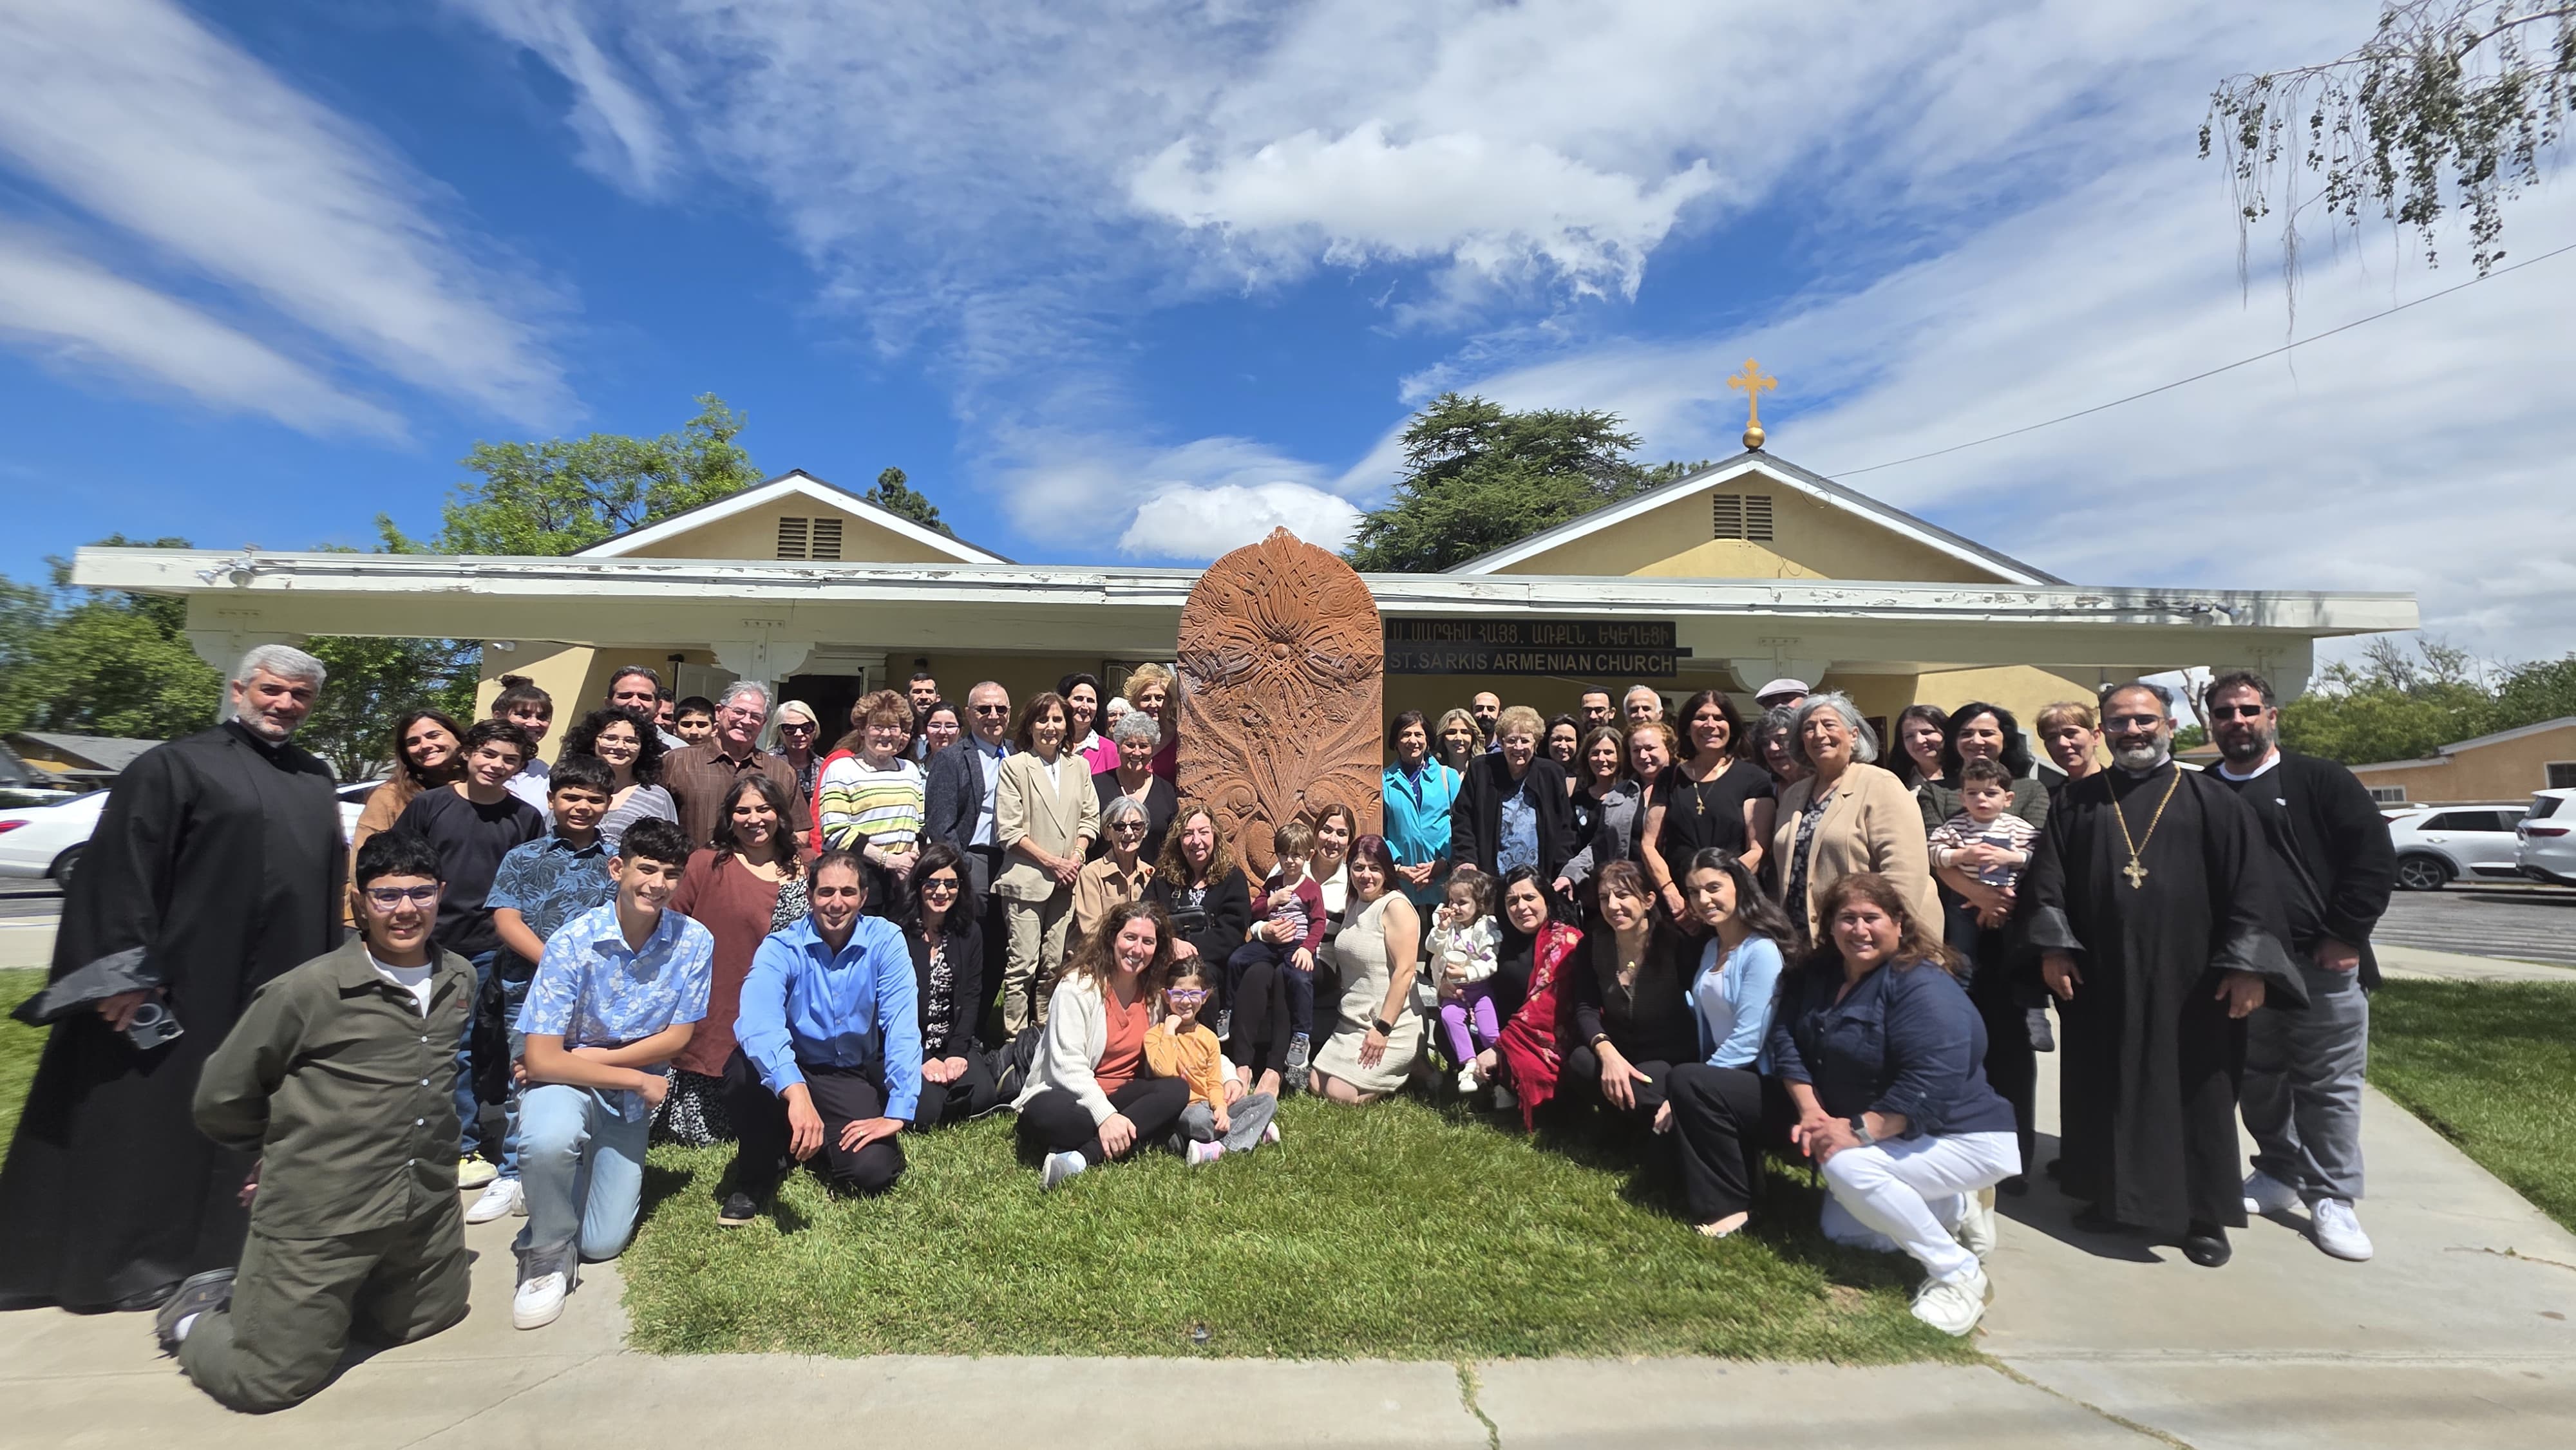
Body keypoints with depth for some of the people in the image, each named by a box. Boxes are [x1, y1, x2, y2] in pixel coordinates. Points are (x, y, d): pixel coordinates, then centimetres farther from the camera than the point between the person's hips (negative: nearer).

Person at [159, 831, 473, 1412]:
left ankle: (273, 1294, 36)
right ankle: (199, 1315, 30)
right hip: (318, 1217, -5)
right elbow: (222, 1097, -3)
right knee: (270, 1384, 0)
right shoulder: (308, 989, -15)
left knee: (428, 1321, 20)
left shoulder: (461, 980, 2)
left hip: (427, 1207, 6)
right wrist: (285, 1153, 9)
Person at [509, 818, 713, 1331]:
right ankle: (549, 1256, -8)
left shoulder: (694, 942, -14)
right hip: (569, 1082, -2)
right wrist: (637, 1078, -20)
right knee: (548, 1139, -37)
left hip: (634, 1100, 2)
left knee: (601, 1243, 2)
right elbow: (541, 1059, -22)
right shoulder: (573, 942, -21)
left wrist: (594, 1058, -14)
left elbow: (678, 1037, -6)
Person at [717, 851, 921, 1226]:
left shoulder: (886, 942, -13)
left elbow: (902, 1027, -19)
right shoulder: (781, 948, -16)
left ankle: (807, 1142, 13)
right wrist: (795, 1092, -50)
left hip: (855, 1079, 1)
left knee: (873, 1171, -22)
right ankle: (754, 1177, -5)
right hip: (791, 1069, 0)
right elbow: (757, 1022, -34)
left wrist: (897, 1113, -28)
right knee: (746, 1066, -33)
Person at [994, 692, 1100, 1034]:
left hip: (1066, 881, 4)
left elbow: (1090, 819, 13)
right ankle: (1014, 1038, 6)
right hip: (1026, 879, -4)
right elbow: (1009, 831, -7)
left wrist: (1076, 858, -3)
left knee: (1054, 965, 7)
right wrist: (1051, 861, -10)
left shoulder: (1079, 765, 12)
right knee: (1023, 965, -4)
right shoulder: (1015, 767, -2)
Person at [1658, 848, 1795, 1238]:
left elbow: (1746, 1042, -21)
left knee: (1687, 1082, -28)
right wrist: (1683, 1098, -4)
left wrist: (1683, 1095, -20)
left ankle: (1729, 1204, -14)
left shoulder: (1762, 951, -15)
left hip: (1772, 1090, -8)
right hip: (1729, 1081, 8)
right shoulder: (1711, 948, 12)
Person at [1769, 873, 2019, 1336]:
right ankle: (1956, 1213, 25)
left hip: (1961, 1138, -9)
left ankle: (1959, 1274, -12)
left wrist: (1859, 1130, -31)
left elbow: (1930, 1084, -32)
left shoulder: (1922, 986, -23)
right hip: (1888, 1141, 9)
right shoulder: (1814, 976, 1)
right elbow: (1786, 1042, -2)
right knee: (1840, 1231, 10)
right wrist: (1810, 1111, -15)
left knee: (1844, 1167, -30)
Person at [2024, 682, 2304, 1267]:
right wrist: (2053, 946, -6)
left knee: (2196, 1094, 6)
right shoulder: (2075, 801, 8)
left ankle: (2205, 1215, 20)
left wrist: (2248, 964, -11)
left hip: (2190, 978, -2)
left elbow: (2249, 885, -3)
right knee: (2105, 1091, 11)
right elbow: (2047, 877, 3)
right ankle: (2112, 1196, 25)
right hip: (2099, 978, 2)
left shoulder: (2211, 799, 2)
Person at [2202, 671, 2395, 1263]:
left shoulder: (2318, 780, -1)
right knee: (2259, 1080, 12)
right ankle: (2279, 1174, 28)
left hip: (2322, 965, -3)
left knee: (2329, 1085, 3)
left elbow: (2375, 857, -5)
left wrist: (2346, 936, -10)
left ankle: (2333, 1198, 15)